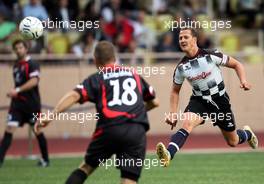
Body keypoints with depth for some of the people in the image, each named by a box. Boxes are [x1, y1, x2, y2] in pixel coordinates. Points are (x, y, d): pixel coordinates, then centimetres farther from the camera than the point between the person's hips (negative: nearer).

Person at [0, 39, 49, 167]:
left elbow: (34, 81, -23)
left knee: (37, 131, 6)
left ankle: (45, 160, 21)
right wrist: (13, 93, 8)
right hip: (17, 103, 6)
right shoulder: (16, 66, 14)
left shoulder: (32, 64, -9)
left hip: (31, 103, -6)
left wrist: (17, 90, -30)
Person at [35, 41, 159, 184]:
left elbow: (73, 96, -4)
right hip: (137, 131, 1)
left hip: (110, 128, -1)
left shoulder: (96, 79, 13)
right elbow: (154, 103, 31)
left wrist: (51, 116, -10)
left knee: (86, 167, 20)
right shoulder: (134, 74, 23)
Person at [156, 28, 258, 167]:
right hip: (199, 101, 1)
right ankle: (167, 155, -49)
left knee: (233, 142, 13)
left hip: (220, 100, -1)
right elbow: (175, 91, 7)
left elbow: (236, 64, -4)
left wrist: (243, 81, -21)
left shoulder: (211, 56, -17)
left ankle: (247, 133, 49)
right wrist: (173, 113, -3)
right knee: (186, 123, -32)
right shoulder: (181, 67, -8)